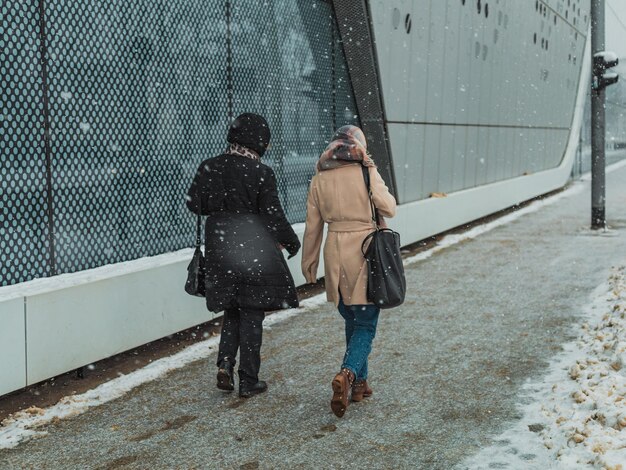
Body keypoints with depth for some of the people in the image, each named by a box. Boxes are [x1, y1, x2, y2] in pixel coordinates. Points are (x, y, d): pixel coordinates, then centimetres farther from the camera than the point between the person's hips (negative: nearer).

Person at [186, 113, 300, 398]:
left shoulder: (209, 168, 0)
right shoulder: (261, 173, -13)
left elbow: (194, 203, 6)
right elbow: (273, 216, -10)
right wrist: (292, 243, 5)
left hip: (220, 250, 4)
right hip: (255, 252, -4)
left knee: (232, 310, 21)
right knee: (252, 316, 6)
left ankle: (225, 363, 4)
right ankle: (248, 382, 12)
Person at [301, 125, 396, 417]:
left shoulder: (320, 179, 3)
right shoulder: (366, 173, -7)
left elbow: (313, 225, 6)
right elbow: (389, 209, -2)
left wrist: (309, 262, 16)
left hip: (336, 254, 4)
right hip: (366, 253, -4)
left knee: (352, 321, 18)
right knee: (366, 324, 1)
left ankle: (358, 382, 22)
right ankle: (348, 374, -21)